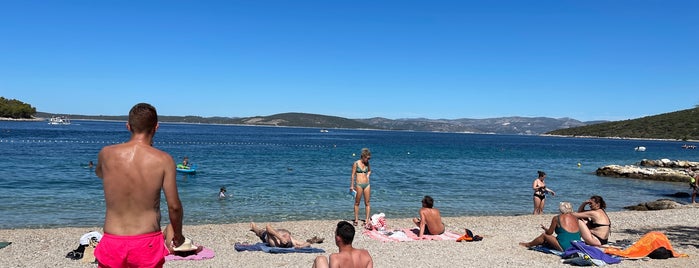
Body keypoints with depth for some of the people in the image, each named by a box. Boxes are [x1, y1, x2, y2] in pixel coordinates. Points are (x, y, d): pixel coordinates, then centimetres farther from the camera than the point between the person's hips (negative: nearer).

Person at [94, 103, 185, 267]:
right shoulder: (163, 160, -11)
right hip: (147, 243, -2)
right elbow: (174, 206, -9)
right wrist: (178, 235, 8)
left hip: (112, 241, 2)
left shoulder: (106, 154, -5)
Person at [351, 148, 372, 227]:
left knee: (367, 202, 3)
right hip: (359, 184, -4)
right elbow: (353, 175, -4)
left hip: (367, 184, 4)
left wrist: (368, 175, 8)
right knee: (357, 202, 5)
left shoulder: (367, 163, 7)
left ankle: (367, 219, 7)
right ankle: (356, 219, 14)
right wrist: (352, 186, -5)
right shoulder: (356, 163, -6)